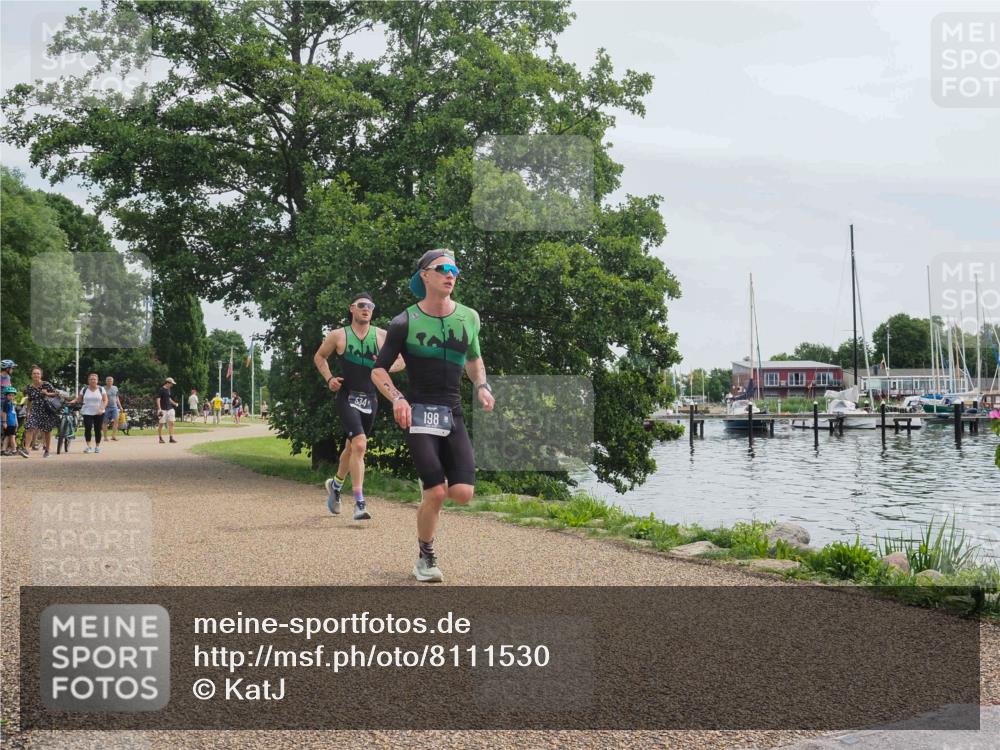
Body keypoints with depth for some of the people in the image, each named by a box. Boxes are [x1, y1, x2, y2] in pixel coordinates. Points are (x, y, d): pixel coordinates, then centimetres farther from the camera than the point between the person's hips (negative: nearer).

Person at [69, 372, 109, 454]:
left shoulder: (101, 389, 4)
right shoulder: (84, 389, 6)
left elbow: (105, 400, 1)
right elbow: (79, 399, 8)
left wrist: (101, 409, -13)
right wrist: (73, 401, -13)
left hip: (99, 413, 0)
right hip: (87, 413, 0)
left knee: (97, 430, 2)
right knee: (87, 429, -14)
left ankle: (97, 447, 12)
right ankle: (88, 446, -10)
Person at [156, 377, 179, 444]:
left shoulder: (168, 389, 14)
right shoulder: (161, 390, -10)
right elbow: (158, 399, -16)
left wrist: (174, 403, 32)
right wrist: (159, 409, -23)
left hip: (170, 409, 7)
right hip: (163, 410, -7)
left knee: (171, 423, 0)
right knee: (161, 424, 2)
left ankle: (171, 438, 1)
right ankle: (160, 438, 10)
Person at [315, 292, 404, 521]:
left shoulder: (382, 336, 4)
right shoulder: (338, 336, 0)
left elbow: (401, 361, 10)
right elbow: (319, 357, 14)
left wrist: (387, 366, -11)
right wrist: (329, 378, -2)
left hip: (370, 399, 4)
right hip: (347, 397, -4)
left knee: (352, 447, 19)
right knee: (359, 444, -22)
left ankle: (336, 484, 46)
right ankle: (359, 503, -19)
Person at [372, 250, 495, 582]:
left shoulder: (469, 317, 7)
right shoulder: (405, 322, -5)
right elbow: (378, 370, 2)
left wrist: (481, 386, 5)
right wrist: (397, 398, -16)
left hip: (454, 414, 4)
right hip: (419, 413, -4)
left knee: (463, 493, -10)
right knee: (436, 493, -14)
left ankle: (431, 484, 25)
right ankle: (426, 558, 10)